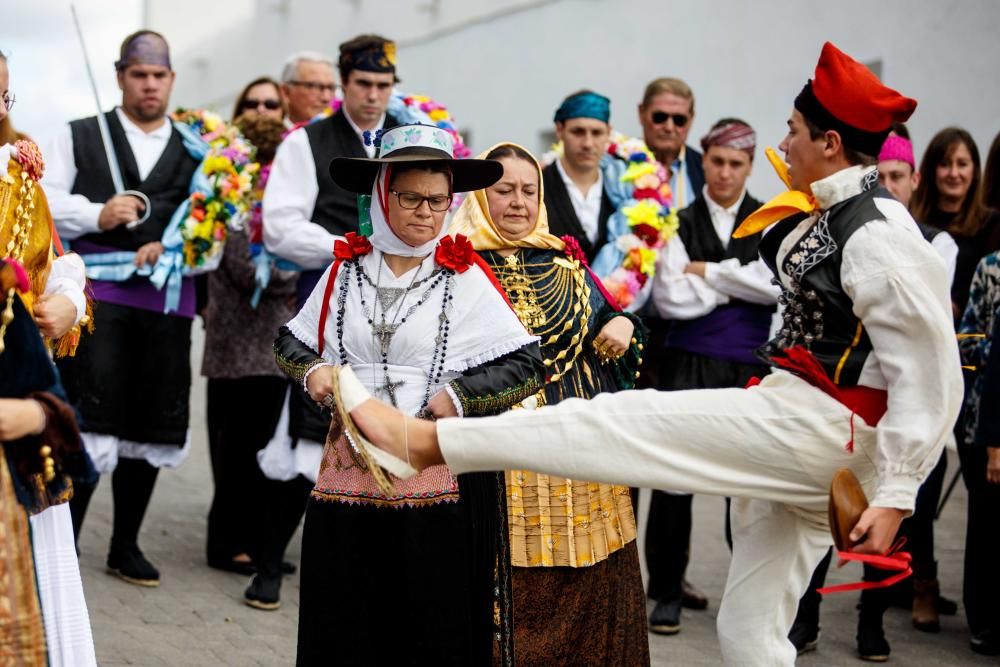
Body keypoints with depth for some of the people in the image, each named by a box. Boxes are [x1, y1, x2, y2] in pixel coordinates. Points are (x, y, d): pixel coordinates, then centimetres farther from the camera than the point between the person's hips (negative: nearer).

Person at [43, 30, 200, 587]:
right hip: (97, 293, -2)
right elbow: (46, 204, 1)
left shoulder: (196, 153, 16)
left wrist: (173, 249, -12)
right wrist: (97, 215, -16)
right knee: (90, 420, -10)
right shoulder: (79, 137, 13)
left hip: (166, 300, 2)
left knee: (149, 425, 7)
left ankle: (126, 546, 19)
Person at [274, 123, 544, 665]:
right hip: (350, 473, 3)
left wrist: (461, 395, -15)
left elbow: (528, 366, -3)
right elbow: (291, 344, 18)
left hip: (441, 481, -2)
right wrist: (312, 370, -2)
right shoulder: (346, 270, 6)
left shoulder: (465, 278, -2)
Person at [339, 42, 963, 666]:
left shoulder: (882, 237, -16)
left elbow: (931, 376, -18)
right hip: (799, 434, 9)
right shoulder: (832, 217, 14)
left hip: (821, 427, -9)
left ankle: (423, 440, -9)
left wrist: (896, 495, -19)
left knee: (627, 421, -12)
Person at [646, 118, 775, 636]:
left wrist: (708, 272, -7)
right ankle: (667, 593, 12)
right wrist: (742, 284, -4)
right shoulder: (679, 223, 4)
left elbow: (782, 286, -10)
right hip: (690, 364, -1)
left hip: (752, 365, 1)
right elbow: (672, 299, -8)